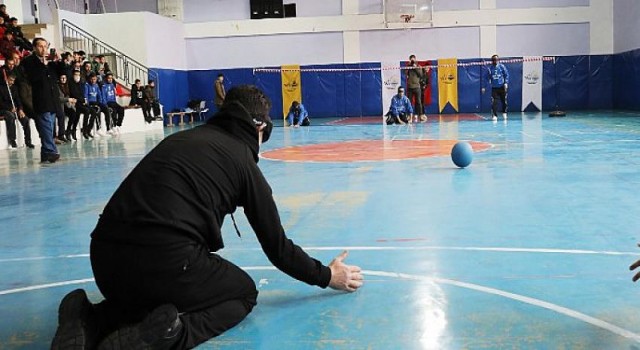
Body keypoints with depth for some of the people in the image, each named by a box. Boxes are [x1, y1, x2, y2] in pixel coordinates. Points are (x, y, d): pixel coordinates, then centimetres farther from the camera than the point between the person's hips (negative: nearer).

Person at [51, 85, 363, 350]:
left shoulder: (183, 137, 23)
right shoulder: (243, 160, 8)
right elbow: (276, 246, 14)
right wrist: (326, 276, 31)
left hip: (105, 254, 6)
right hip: (165, 260, -6)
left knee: (145, 291, 39)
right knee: (244, 292, 22)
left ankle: (89, 320, 7)